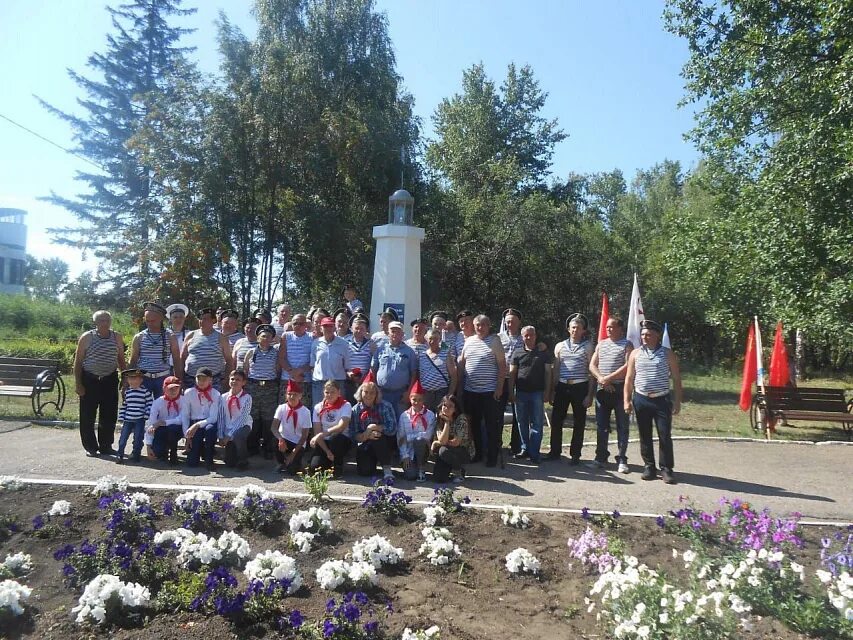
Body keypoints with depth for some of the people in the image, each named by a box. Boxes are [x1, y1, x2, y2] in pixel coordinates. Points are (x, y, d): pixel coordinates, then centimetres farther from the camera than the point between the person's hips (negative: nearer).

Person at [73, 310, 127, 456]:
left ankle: (106, 445, 19)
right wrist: (78, 383, -6)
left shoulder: (117, 337, 5)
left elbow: (121, 359, 14)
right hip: (90, 380, -2)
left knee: (109, 415, 5)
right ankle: (90, 447, 14)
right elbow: (78, 361, -1)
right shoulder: (87, 337, -3)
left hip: (110, 380, 3)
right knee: (88, 415, 1)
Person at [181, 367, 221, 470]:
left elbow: (213, 418, -15)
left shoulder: (215, 394, -8)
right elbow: (184, 416, -2)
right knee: (192, 463, -12)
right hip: (193, 425, 1)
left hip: (209, 423, -1)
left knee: (210, 428, -40)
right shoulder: (189, 393, -3)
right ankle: (199, 448, 25)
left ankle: (209, 459, -16)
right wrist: (187, 435, -10)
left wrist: (197, 425, -29)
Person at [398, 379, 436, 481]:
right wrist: (405, 456, -8)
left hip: (422, 450, 0)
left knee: (420, 441, -33)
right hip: (408, 452, 0)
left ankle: (421, 470, -14)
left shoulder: (430, 415, -1)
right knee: (410, 475, -23)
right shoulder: (404, 415, 2)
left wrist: (409, 437, -10)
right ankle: (410, 466, 13)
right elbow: (400, 438, -1)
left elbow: (427, 435, -8)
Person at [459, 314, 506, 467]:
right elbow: (461, 363, 15)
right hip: (470, 391, 5)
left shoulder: (494, 341, -4)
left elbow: (502, 365, -6)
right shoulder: (469, 341, 9)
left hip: (490, 391, -5)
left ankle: (492, 456, 10)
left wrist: (500, 387, -11)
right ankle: (478, 453, 25)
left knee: (492, 426, 1)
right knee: (474, 424, 12)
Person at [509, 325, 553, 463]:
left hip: (537, 393, -2)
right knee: (522, 423, 9)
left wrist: (547, 392, -4)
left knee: (536, 424, 0)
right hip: (521, 393, 2)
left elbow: (548, 373, 4)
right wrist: (511, 392, -1)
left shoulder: (543, 353, 5)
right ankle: (524, 449, 20)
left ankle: (534, 453, 5)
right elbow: (512, 373, 6)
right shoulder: (518, 354, 7)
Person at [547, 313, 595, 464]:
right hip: (562, 387, 3)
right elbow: (555, 370, 12)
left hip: (580, 387, -3)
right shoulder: (560, 346, 10)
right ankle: (555, 452, 17)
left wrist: (590, 394, -7)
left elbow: (592, 371, -1)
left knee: (578, 423, 4)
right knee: (556, 420, 4)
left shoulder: (588, 346, 1)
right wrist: (552, 391, 6)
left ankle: (575, 455, 14)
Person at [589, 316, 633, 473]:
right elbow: (592, 365, 8)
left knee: (622, 425, 0)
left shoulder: (627, 345, -1)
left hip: (620, 388, -4)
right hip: (602, 389, 4)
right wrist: (601, 379, -9)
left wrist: (609, 378, -15)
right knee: (601, 425, 8)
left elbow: (627, 366, -13)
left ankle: (622, 460, 6)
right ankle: (601, 457, 17)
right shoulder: (601, 344, 13)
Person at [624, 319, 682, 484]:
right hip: (641, 400, 2)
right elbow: (629, 379, 8)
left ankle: (666, 468, 7)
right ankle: (649, 466, 17)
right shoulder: (635, 353, 6)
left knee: (665, 436, -3)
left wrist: (677, 401, -3)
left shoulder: (667, 353, 1)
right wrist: (627, 400, 2)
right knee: (645, 436, 7)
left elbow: (676, 379, 3)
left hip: (662, 400, -2)